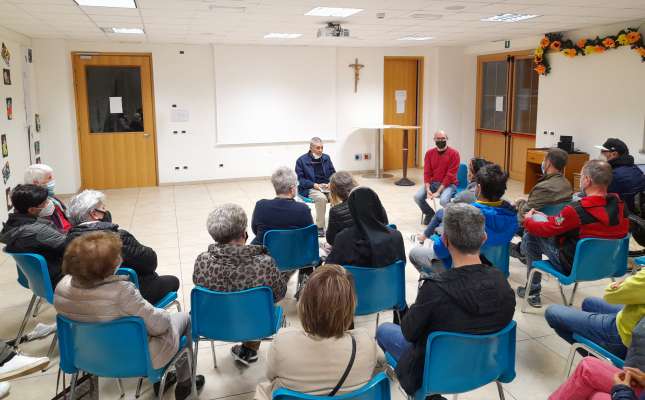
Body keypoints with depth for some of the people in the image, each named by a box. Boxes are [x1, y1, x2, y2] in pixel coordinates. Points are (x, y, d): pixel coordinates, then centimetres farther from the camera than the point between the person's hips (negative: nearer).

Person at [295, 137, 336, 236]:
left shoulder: (326, 158, 14)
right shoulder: (301, 160, 0)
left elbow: (333, 174, 18)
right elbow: (300, 179, -3)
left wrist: (330, 183, -5)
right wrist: (315, 185, -17)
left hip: (326, 187, 4)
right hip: (310, 189, -4)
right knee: (321, 198, -37)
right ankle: (320, 227, -25)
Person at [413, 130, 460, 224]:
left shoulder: (454, 153, -10)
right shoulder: (429, 153, 2)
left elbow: (450, 175, -15)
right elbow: (427, 173, 0)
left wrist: (438, 191, -21)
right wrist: (428, 190, -16)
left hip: (448, 184, -4)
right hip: (432, 183, 4)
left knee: (443, 200, -33)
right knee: (417, 197, -18)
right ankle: (430, 214, 11)